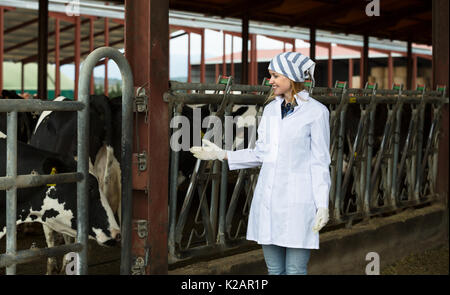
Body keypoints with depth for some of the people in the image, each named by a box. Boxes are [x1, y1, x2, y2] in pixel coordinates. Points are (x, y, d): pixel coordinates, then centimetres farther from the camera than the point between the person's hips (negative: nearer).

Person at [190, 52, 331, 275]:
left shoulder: (316, 112, -6)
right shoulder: (270, 109, 12)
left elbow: (320, 162, -6)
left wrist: (322, 204, -10)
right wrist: (221, 155, 10)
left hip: (297, 200, -6)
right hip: (267, 198, 6)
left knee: (295, 270, -1)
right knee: (274, 269, 12)